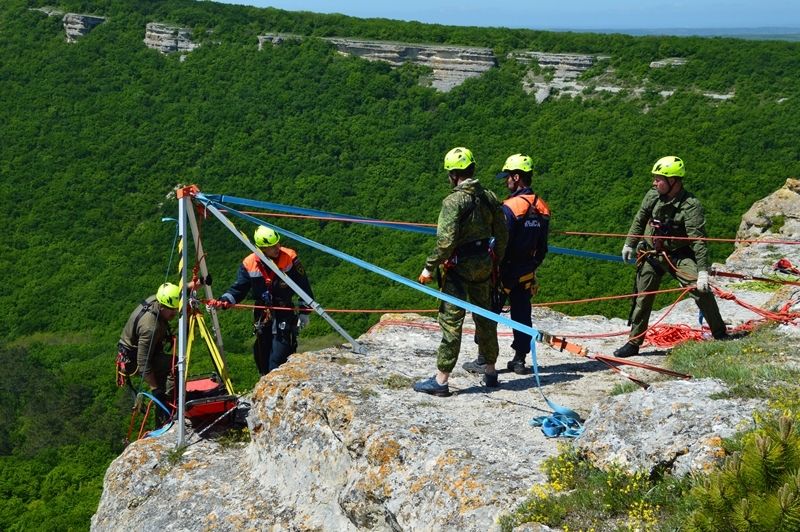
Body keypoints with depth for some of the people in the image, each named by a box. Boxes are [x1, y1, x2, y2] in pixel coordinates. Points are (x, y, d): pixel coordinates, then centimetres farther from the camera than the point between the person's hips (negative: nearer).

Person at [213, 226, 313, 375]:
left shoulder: (289, 258, -12)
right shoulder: (249, 264, -5)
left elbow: (304, 287, -3)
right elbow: (238, 289, 2)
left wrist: (305, 312, -2)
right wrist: (223, 301, -16)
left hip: (285, 319, -4)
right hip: (262, 317, 4)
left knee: (277, 364, -15)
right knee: (262, 361, 11)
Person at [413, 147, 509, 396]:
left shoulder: (454, 201, -18)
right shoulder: (490, 198, 4)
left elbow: (446, 241, -23)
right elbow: (502, 234, 10)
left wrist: (429, 267, -14)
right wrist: (495, 260, 22)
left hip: (458, 267, -7)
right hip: (484, 265, 7)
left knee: (451, 321, -3)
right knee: (485, 317, 17)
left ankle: (441, 380, 1)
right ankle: (490, 372, 28)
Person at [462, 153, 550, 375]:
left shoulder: (510, 207, -19)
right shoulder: (542, 208, 4)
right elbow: (542, 247, 10)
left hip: (505, 272, -7)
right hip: (527, 274, 7)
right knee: (522, 315, 13)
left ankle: (484, 360, 8)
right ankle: (519, 360, 17)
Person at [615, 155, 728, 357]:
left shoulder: (690, 206, -23)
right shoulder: (653, 196, -7)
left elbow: (698, 241, -29)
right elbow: (639, 220, 12)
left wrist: (703, 271, -35)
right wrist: (629, 244, 17)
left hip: (678, 255, -4)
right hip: (651, 254, 4)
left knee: (701, 288, -20)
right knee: (643, 297, 6)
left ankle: (720, 335, -3)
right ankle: (633, 343, 20)